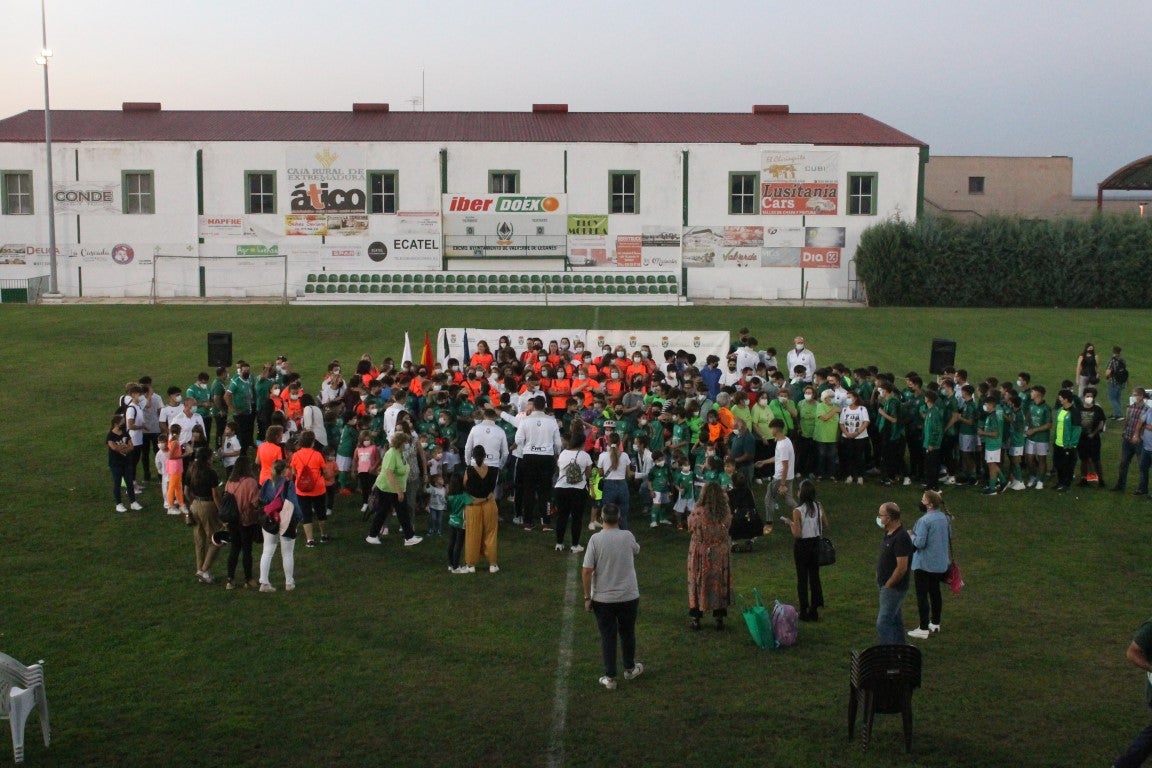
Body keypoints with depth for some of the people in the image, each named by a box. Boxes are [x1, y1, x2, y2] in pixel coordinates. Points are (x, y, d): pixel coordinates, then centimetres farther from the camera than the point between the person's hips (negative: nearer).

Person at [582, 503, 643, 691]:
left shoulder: (596, 539, -13)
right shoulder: (628, 537, -7)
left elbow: (587, 571, -15)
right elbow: (636, 551, 17)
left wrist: (587, 597, -5)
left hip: (602, 598, -2)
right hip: (629, 596, 2)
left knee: (608, 636, 8)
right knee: (627, 633, 20)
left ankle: (610, 677, 11)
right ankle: (630, 669, 35)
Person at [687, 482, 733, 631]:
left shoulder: (698, 512, -20)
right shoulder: (726, 512, -11)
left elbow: (690, 527, -3)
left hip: (701, 554, -2)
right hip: (721, 554, 2)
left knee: (699, 583, 11)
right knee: (719, 584, 15)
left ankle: (696, 618, 18)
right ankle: (719, 618, 21)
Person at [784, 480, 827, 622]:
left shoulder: (798, 511, -21)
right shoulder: (819, 507, -5)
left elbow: (797, 534, -21)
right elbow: (826, 526, 3)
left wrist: (790, 523, -5)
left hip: (802, 546, -5)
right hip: (815, 544, 5)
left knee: (802, 578, 7)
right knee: (815, 576, 15)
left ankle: (804, 612, 13)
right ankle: (814, 611, 21)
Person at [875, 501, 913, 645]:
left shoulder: (901, 538, -23)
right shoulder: (888, 534, 7)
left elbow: (902, 568, -25)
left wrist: (887, 585, -17)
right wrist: (879, 578, 13)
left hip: (893, 588, -10)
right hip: (887, 586, 10)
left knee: (883, 623, -9)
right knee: (895, 620, 18)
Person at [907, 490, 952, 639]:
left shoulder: (924, 520, -23)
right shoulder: (945, 518, 2)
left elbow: (919, 543, -24)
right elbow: (949, 537, 14)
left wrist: (911, 536, -5)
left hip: (924, 564, -8)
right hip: (940, 563, 8)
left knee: (922, 595, 0)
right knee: (935, 592, 19)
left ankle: (923, 629, 2)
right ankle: (935, 624, 30)